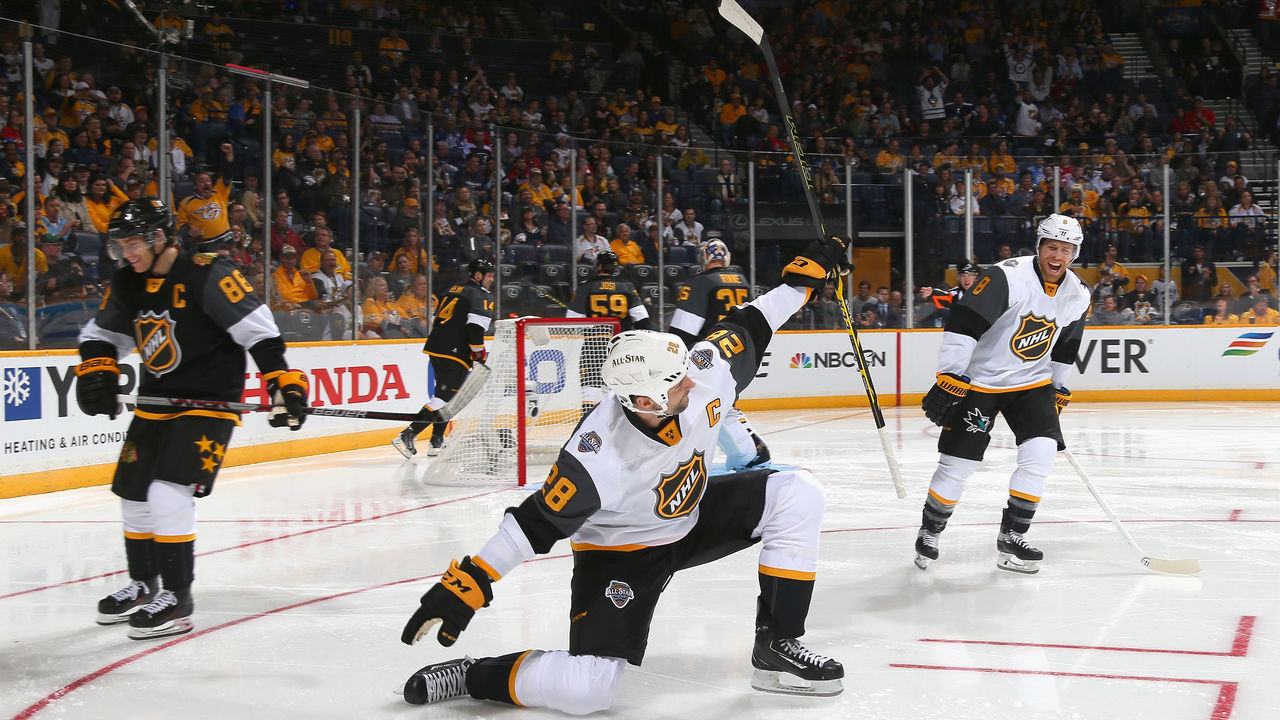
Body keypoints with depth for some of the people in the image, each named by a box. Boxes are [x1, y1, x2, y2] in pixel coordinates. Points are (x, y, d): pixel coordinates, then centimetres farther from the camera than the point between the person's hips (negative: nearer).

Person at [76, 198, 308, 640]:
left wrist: (283, 382, -27)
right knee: (135, 496, 14)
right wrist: (96, 372, -3)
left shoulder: (205, 275, -19)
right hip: (156, 402, 8)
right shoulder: (129, 284, 4)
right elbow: (101, 333, 16)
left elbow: (257, 329, -21)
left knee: (169, 494, -18)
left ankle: (177, 599, -7)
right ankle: (143, 586, 34)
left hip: (208, 403, -8)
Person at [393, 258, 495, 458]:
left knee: (445, 393, 19)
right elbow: (475, 328, -17)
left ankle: (437, 442, 18)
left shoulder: (451, 291, 22)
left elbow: (435, 322, 23)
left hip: (435, 349, 9)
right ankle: (408, 434, -18)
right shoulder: (482, 297, -3)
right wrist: (479, 355, -10)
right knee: (445, 396, -9)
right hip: (454, 354, -9)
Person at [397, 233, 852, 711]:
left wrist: (803, 277, 0)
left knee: (797, 495, -12)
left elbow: (747, 328, -4)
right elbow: (536, 523, -28)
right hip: (619, 549, -7)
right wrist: (469, 582, -30)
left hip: (691, 512, 7)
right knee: (586, 691, -22)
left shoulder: (705, 372, -24)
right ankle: (470, 676, 4)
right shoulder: (599, 460, -38)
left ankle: (777, 646, -1)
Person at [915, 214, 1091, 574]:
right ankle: (929, 532, 19)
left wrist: (1058, 393, 19)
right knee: (958, 463, -4)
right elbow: (963, 325, -26)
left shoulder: (1078, 295, 0)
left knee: (1041, 452, -12)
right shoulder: (1007, 277, -22)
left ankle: (1012, 537, 3)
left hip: (1031, 382, 5)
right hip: (980, 379, -5)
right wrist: (949, 380, -29)